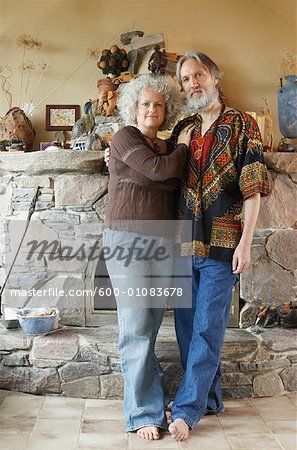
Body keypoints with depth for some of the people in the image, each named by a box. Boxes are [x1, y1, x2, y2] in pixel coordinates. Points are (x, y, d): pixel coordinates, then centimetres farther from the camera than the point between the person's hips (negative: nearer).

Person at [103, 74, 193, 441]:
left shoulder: (166, 149, 18)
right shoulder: (125, 137, -1)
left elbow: (174, 186, 17)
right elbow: (158, 171, -15)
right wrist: (181, 148, 0)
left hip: (161, 244, 6)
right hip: (128, 240, -6)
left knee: (149, 327, 8)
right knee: (136, 328, -5)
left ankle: (149, 398, 20)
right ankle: (145, 413, 4)